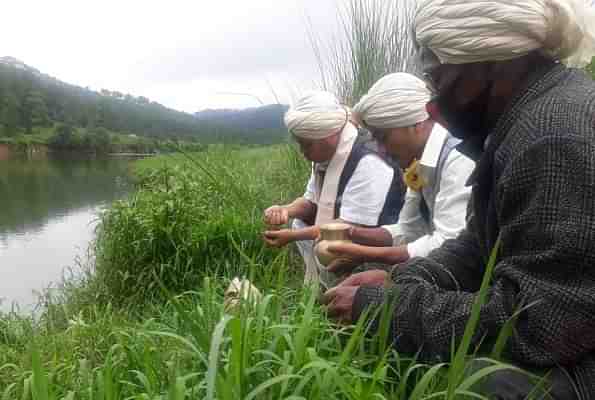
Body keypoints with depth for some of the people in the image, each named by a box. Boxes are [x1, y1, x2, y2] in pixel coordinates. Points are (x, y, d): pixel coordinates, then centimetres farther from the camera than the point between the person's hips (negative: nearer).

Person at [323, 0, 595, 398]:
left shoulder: (559, 137, -28)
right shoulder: (521, 119, 4)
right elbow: (480, 246, 9)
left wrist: (380, 306, -21)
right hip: (551, 348, 8)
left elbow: (530, 324, -29)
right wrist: (399, 280, -5)